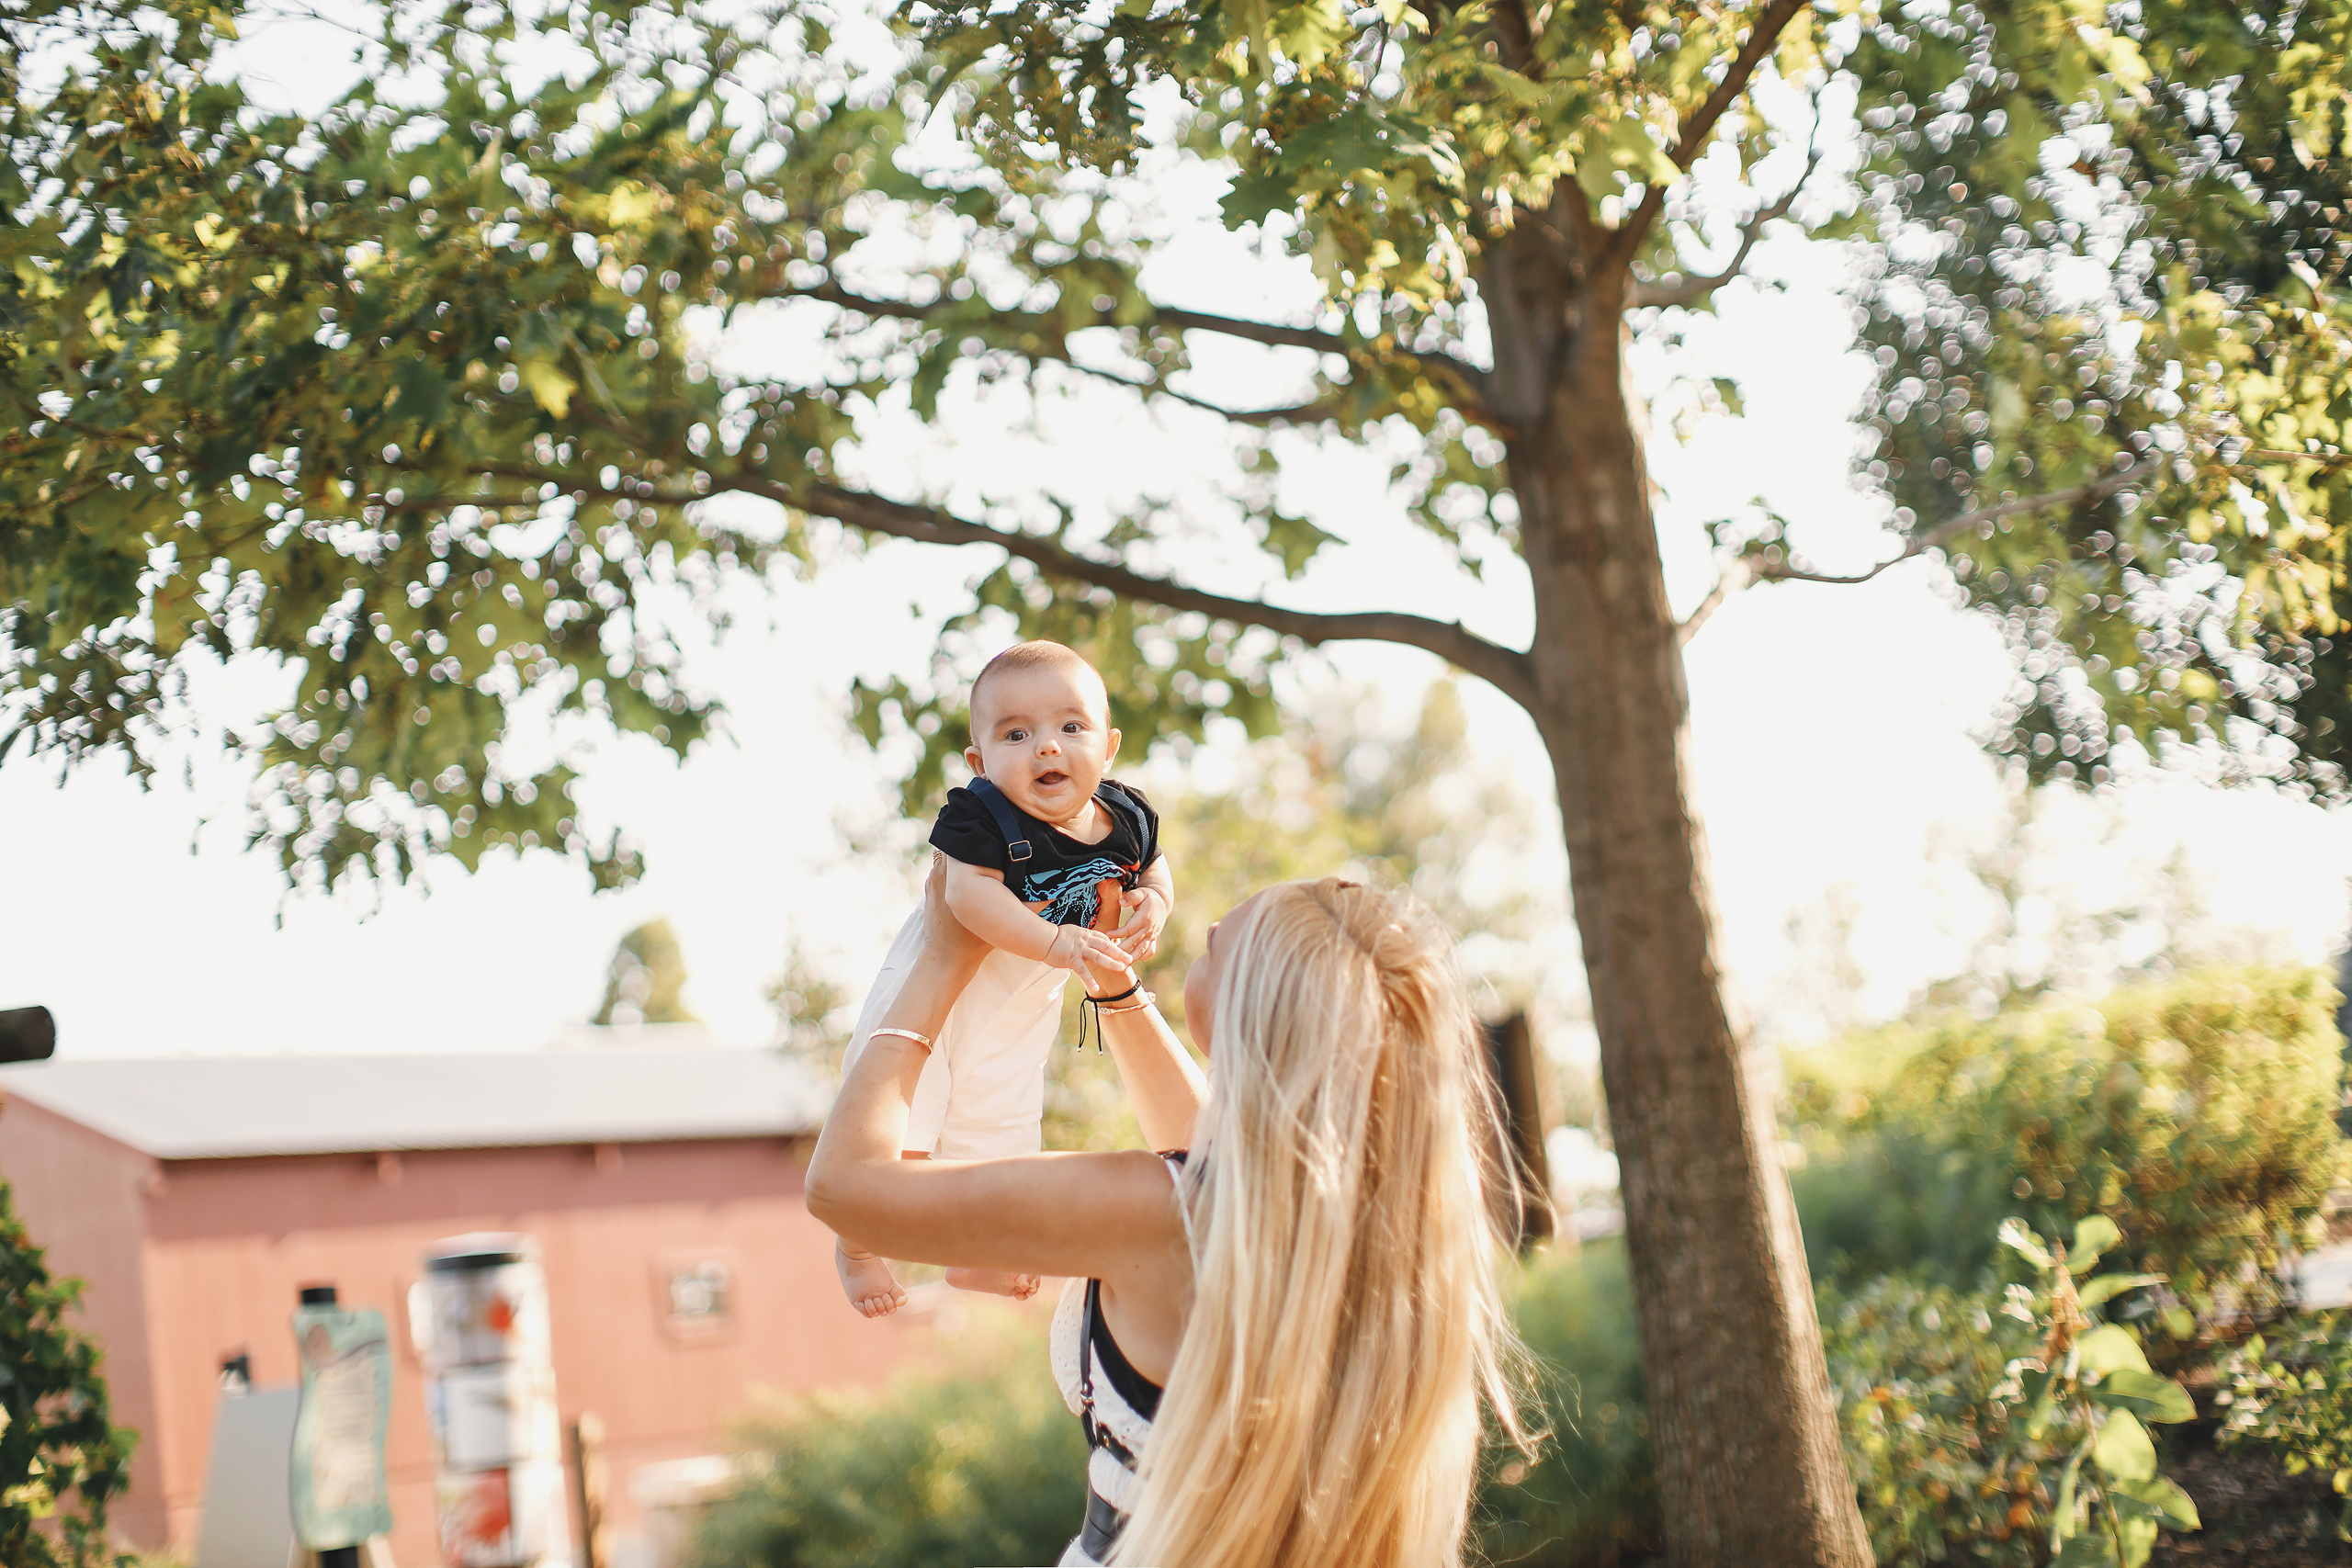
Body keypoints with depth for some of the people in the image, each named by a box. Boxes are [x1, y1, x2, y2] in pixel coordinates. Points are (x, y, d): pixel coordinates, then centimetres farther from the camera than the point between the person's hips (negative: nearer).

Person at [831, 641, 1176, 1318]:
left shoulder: (1127, 818, -11)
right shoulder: (980, 817, -29)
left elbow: (1153, 870, 7)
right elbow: (970, 892, -42)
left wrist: (1150, 909, -16)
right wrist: (1058, 943, -50)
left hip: (1025, 1006, 5)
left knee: (1000, 1132, 17)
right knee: (898, 1131, -4)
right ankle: (855, 1245, 24)